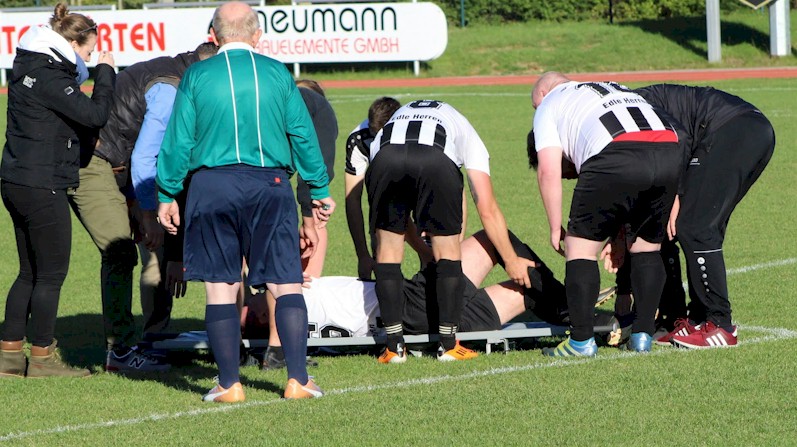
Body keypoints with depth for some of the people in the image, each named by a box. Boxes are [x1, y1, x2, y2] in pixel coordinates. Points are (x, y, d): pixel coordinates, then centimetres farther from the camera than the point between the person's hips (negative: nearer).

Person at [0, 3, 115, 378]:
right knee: (52, 273, -1)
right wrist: (105, 72, -7)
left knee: (30, 273, 16)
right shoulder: (48, 78, -17)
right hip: (41, 188, -10)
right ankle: (41, 357, 4)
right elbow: (94, 114, -20)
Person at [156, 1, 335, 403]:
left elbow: (179, 142, 1)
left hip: (212, 186, -1)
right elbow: (303, 136, 7)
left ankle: (229, 383, 5)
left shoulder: (196, 77, 1)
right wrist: (320, 190, 15)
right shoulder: (277, 74, 4)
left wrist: (167, 194, 10)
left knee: (221, 288, 5)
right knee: (286, 283, 4)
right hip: (269, 187, 1)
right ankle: (298, 380, 0)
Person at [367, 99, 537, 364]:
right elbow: (487, 210, 32)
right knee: (447, 250, 17)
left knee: (388, 249, 18)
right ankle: (448, 346, 18)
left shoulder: (396, 118, 45)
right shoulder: (467, 135, 37)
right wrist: (511, 261, 41)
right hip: (436, 161, -2)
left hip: (385, 158, 2)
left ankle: (394, 347, 16)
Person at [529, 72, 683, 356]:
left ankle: (582, 340, 6)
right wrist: (620, 234, 38)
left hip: (616, 156, -5)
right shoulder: (616, 90, 41)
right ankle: (643, 335, 20)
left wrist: (556, 228, 19)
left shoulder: (548, 105, 25)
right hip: (669, 149, 5)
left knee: (581, 246, 8)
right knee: (647, 246, 22)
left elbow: (549, 171, 10)